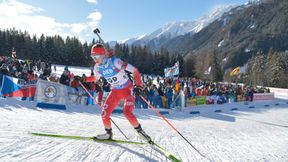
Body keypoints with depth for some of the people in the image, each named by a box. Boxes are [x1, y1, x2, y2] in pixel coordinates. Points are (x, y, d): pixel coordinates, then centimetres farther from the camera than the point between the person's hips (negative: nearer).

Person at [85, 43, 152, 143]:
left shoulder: (115, 62, -25)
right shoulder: (97, 67, -5)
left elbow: (134, 70, -25)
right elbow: (95, 78, 17)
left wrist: (138, 86, -31)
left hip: (128, 89, -6)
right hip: (115, 91, 6)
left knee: (127, 112, -23)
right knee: (104, 113, -3)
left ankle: (140, 131, 0)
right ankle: (108, 133, 22)